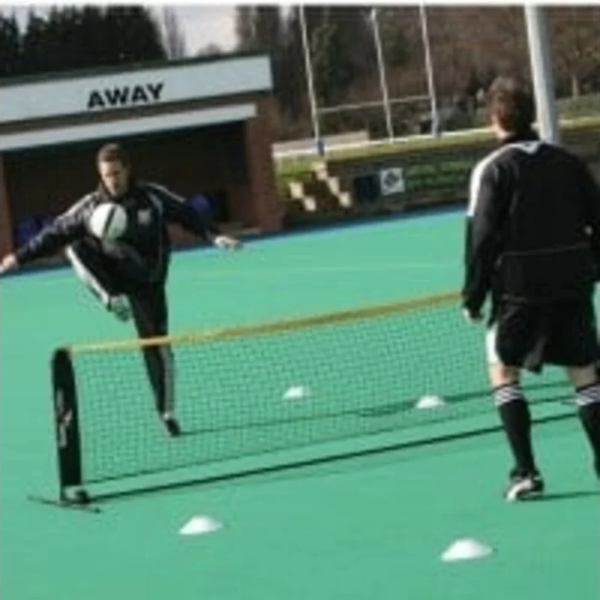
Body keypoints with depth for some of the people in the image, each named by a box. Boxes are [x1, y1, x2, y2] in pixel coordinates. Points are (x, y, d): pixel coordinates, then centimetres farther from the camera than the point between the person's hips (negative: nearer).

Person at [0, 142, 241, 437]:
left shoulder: (154, 196, -7)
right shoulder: (90, 206, -6)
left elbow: (188, 216, 0)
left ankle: (166, 411, 11)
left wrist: (215, 236, -14)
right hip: (113, 275, 1)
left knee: (157, 344, -2)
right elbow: (55, 234, -2)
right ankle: (113, 299, -27)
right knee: (74, 247, -26)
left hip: (146, 280, -1)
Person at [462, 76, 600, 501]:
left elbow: (482, 237, -10)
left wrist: (473, 296, -4)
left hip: (520, 286, -4)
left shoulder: (493, 169, -7)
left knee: (504, 372, 7)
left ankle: (526, 472, -2)